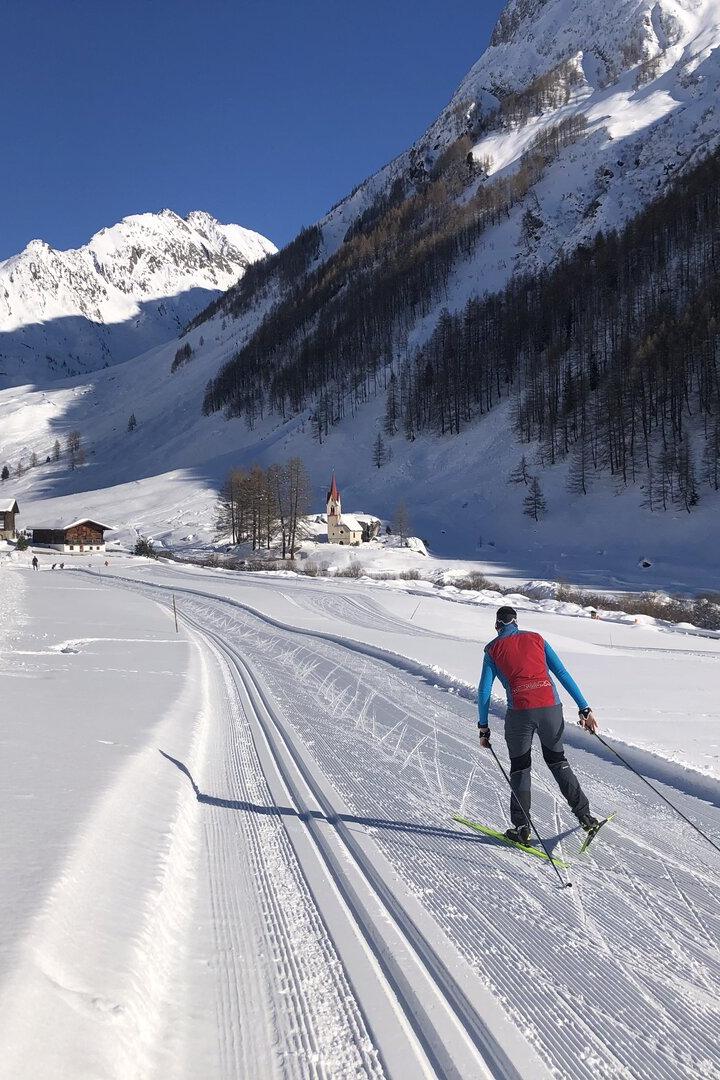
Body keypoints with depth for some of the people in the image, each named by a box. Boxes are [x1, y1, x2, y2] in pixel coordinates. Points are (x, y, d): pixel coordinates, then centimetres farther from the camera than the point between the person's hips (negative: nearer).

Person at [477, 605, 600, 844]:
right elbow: (563, 674, 9)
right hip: (550, 707, 2)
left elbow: (484, 691, 5)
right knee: (557, 760, 22)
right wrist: (584, 709, 9)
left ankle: (522, 827, 10)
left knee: (520, 767, 15)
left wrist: (483, 726, 14)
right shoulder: (536, 639, 15)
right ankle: (584, 816, 23)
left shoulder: (493, 649, 10)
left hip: (520, 712, -2)